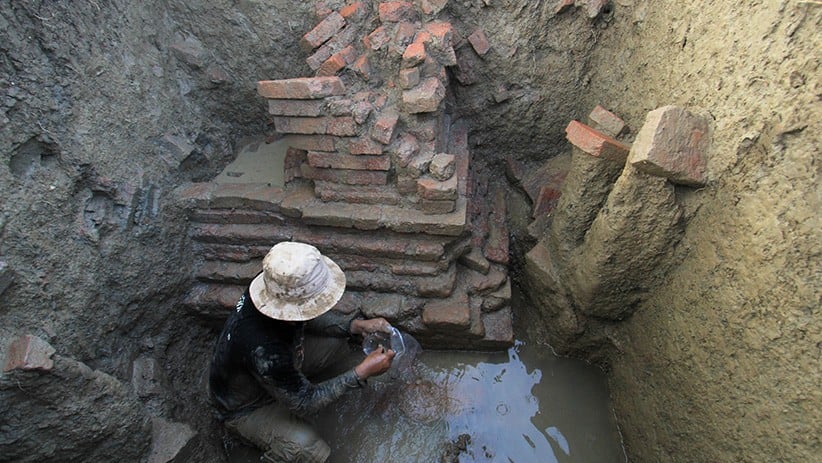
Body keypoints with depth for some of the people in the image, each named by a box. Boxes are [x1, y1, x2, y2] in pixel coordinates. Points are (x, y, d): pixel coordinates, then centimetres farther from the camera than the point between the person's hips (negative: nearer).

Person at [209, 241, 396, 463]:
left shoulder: (275, 288, -25)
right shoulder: (262, 349, -43)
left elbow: (310, 319, -2)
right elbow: (304, 403, -27)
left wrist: (357, 325, -14)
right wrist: (362, 372, -26)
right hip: (245, 408, -6)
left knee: (336, 342, -2)